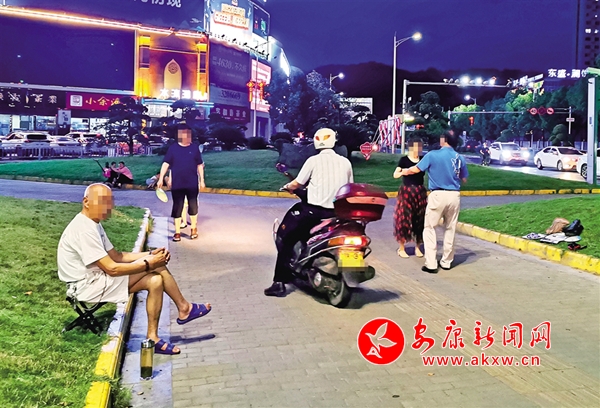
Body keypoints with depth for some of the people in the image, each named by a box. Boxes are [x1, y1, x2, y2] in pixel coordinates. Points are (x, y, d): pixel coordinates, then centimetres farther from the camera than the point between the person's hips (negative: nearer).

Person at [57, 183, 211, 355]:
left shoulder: (93, 224, 10)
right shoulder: (83, 230, -23)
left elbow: (116, 256, 11)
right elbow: (112, 268, -25)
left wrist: (150, 255, -2)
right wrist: (147, 264, -17)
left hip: (97, 277, 9)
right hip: (87, 286, -9)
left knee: (156, 280, -6)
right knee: (155, 275, -15)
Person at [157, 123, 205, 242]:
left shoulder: (194, 147, 2)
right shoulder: (173, 148, -1)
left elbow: (200, 165, 7)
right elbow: (166, 163, -3)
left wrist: (202, 180, 6)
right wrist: (161, 178, -11)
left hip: (192, 184, 1)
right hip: (177, 184, 0)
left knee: (193, 206, 9)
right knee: (177, 208, 4)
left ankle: (194, 229, 28)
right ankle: (177, 232, 13)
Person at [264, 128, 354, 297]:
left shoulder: (313, 160, -4)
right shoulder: (345, 162, 6)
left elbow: (297, 184, -3)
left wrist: (288, 186, 19)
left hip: (314, 211, -4)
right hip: (338, 213, 4)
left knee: (286, 239, 7)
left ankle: (279, 282, 0)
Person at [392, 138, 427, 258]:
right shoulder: (404, 160, -2)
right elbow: (395, 175, -5)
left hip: (420, 192, 4)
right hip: (406, 191, -3)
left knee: (419, 219, 6)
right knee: (404, 219, -2)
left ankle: (417, 247, 19)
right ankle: (401, 248, 8)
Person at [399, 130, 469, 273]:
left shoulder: (433, 155, -6)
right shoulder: (460, 158, 5)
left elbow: (415, 169, -2)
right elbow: (464, 179, 13)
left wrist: (402, 172, 16)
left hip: (438, 195, -4)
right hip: (454, 196, 4)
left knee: (430, 228, 4)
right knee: (450, 229, 14)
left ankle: (431, 264, -1)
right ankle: (446, 262, 22)